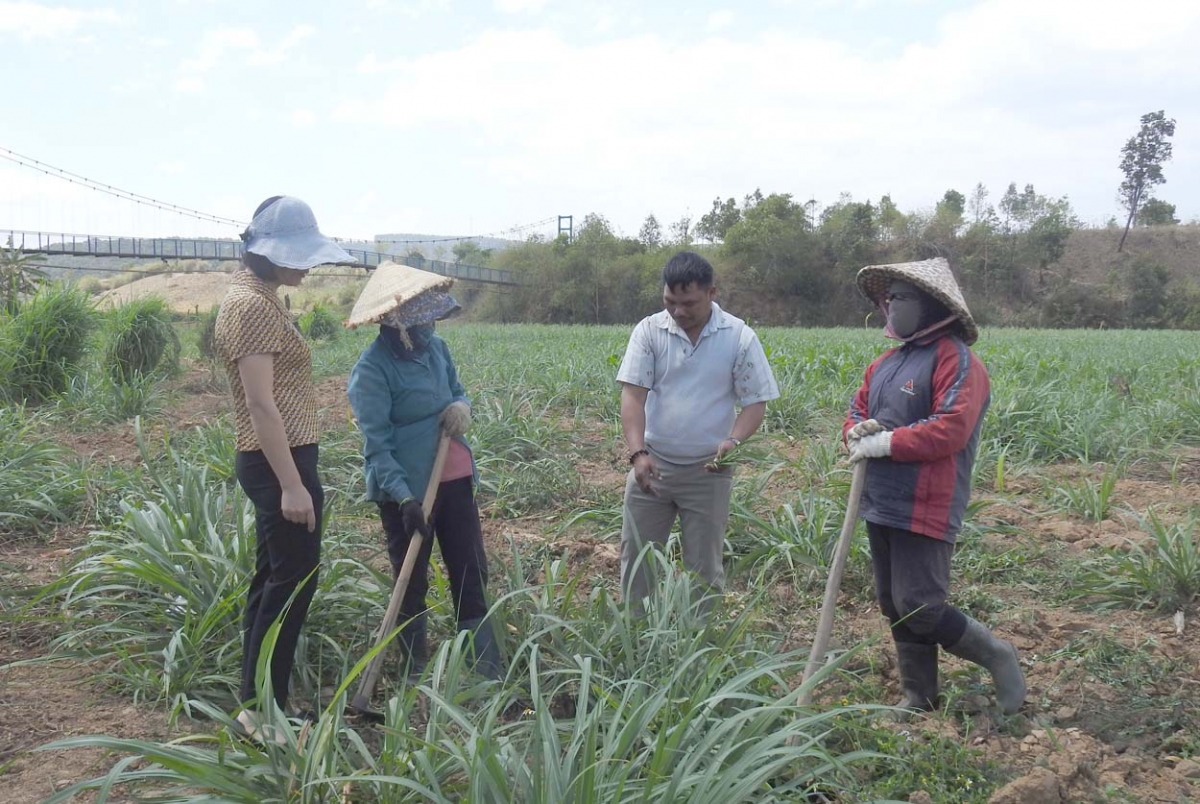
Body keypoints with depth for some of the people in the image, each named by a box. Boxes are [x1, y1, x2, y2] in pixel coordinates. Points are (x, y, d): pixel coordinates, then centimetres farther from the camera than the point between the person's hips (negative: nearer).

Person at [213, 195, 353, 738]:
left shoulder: (258, 296, 14)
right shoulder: (253, 306, -17)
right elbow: (261, 404, -23)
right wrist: (292, 484, -24)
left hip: (275, 460, 10)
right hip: (280, 462, -10)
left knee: (273, 577, 15)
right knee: (294, 579, -4)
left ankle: (255, 700, 24)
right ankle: (263, 708, 4)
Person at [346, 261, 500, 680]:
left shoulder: (436, 347, 4)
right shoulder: (372, 369, -17)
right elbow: (377, 444, -19)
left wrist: (461, 407, -5)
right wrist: (404, 498, -27)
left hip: (454, 480, 7)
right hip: (407, 490, -7)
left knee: (472, 575, 10)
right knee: (411, 583, 8)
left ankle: (489, 673, 19)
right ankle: (417, 674, 23)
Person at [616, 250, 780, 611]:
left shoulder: (740, 338, -6)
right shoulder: (648, 331, -4)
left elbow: (755, 402, -3)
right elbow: (633, 394, -10)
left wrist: (734, 440, -23)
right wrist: (638, 453, -24)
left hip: (708, 472, -1)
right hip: (651, 465, 1)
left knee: (704, 567, 8)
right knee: (635, 558, 9)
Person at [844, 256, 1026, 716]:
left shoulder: (955, 361, -13)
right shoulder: (886, 362, 14)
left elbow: (950, 429, -24)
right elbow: (856, 411, 17)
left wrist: (883, 442, -19)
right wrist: (858, 433, -7)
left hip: (924, 510, -9)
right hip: (880, 506, 9)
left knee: (919, 610, -9)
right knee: (895, 608, 15)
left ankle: (996, 655, 15)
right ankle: (918, 699, 29)